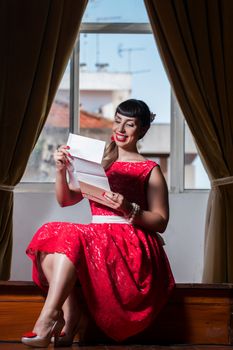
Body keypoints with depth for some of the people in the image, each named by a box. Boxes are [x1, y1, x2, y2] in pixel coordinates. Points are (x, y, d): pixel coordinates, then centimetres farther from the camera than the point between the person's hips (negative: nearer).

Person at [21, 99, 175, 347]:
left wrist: (129, 209, -17)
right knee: (50, 235, -24)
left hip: (131, 246, -5)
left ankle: (49, 317, -35)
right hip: (96, 239, 5)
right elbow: (65, 200, 13)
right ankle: (68, 315, -31)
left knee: (71, 236, -30)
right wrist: (61, 171, -5)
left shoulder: (150, 171, 7)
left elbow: (161, 222, 0)